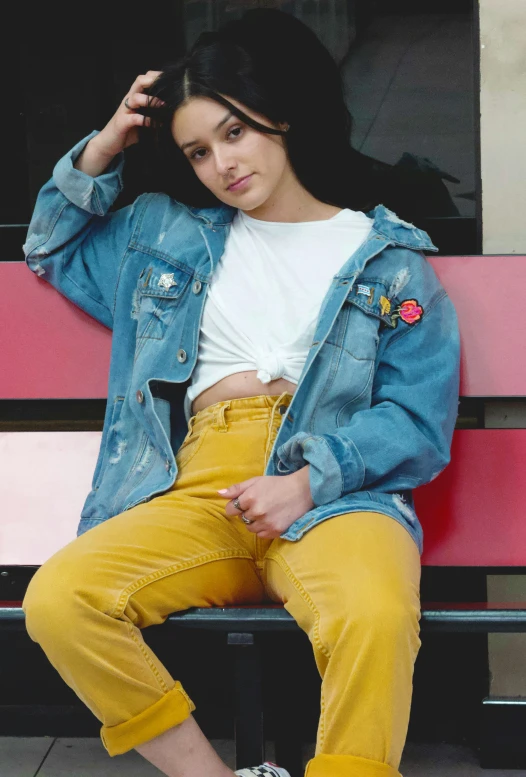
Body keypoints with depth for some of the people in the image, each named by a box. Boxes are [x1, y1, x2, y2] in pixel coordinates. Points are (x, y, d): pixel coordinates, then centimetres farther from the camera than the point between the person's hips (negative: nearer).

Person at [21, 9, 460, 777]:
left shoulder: (390, 260, 11)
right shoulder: (170, 235, 23)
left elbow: (417, 419, 3)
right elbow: (54, 249, 36)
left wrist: (309, 480, -13)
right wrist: (102, 149, 20)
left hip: (338, 494, -3)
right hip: (197, 491, 3)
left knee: (376, 619, -38)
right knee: (56, 600, -26)